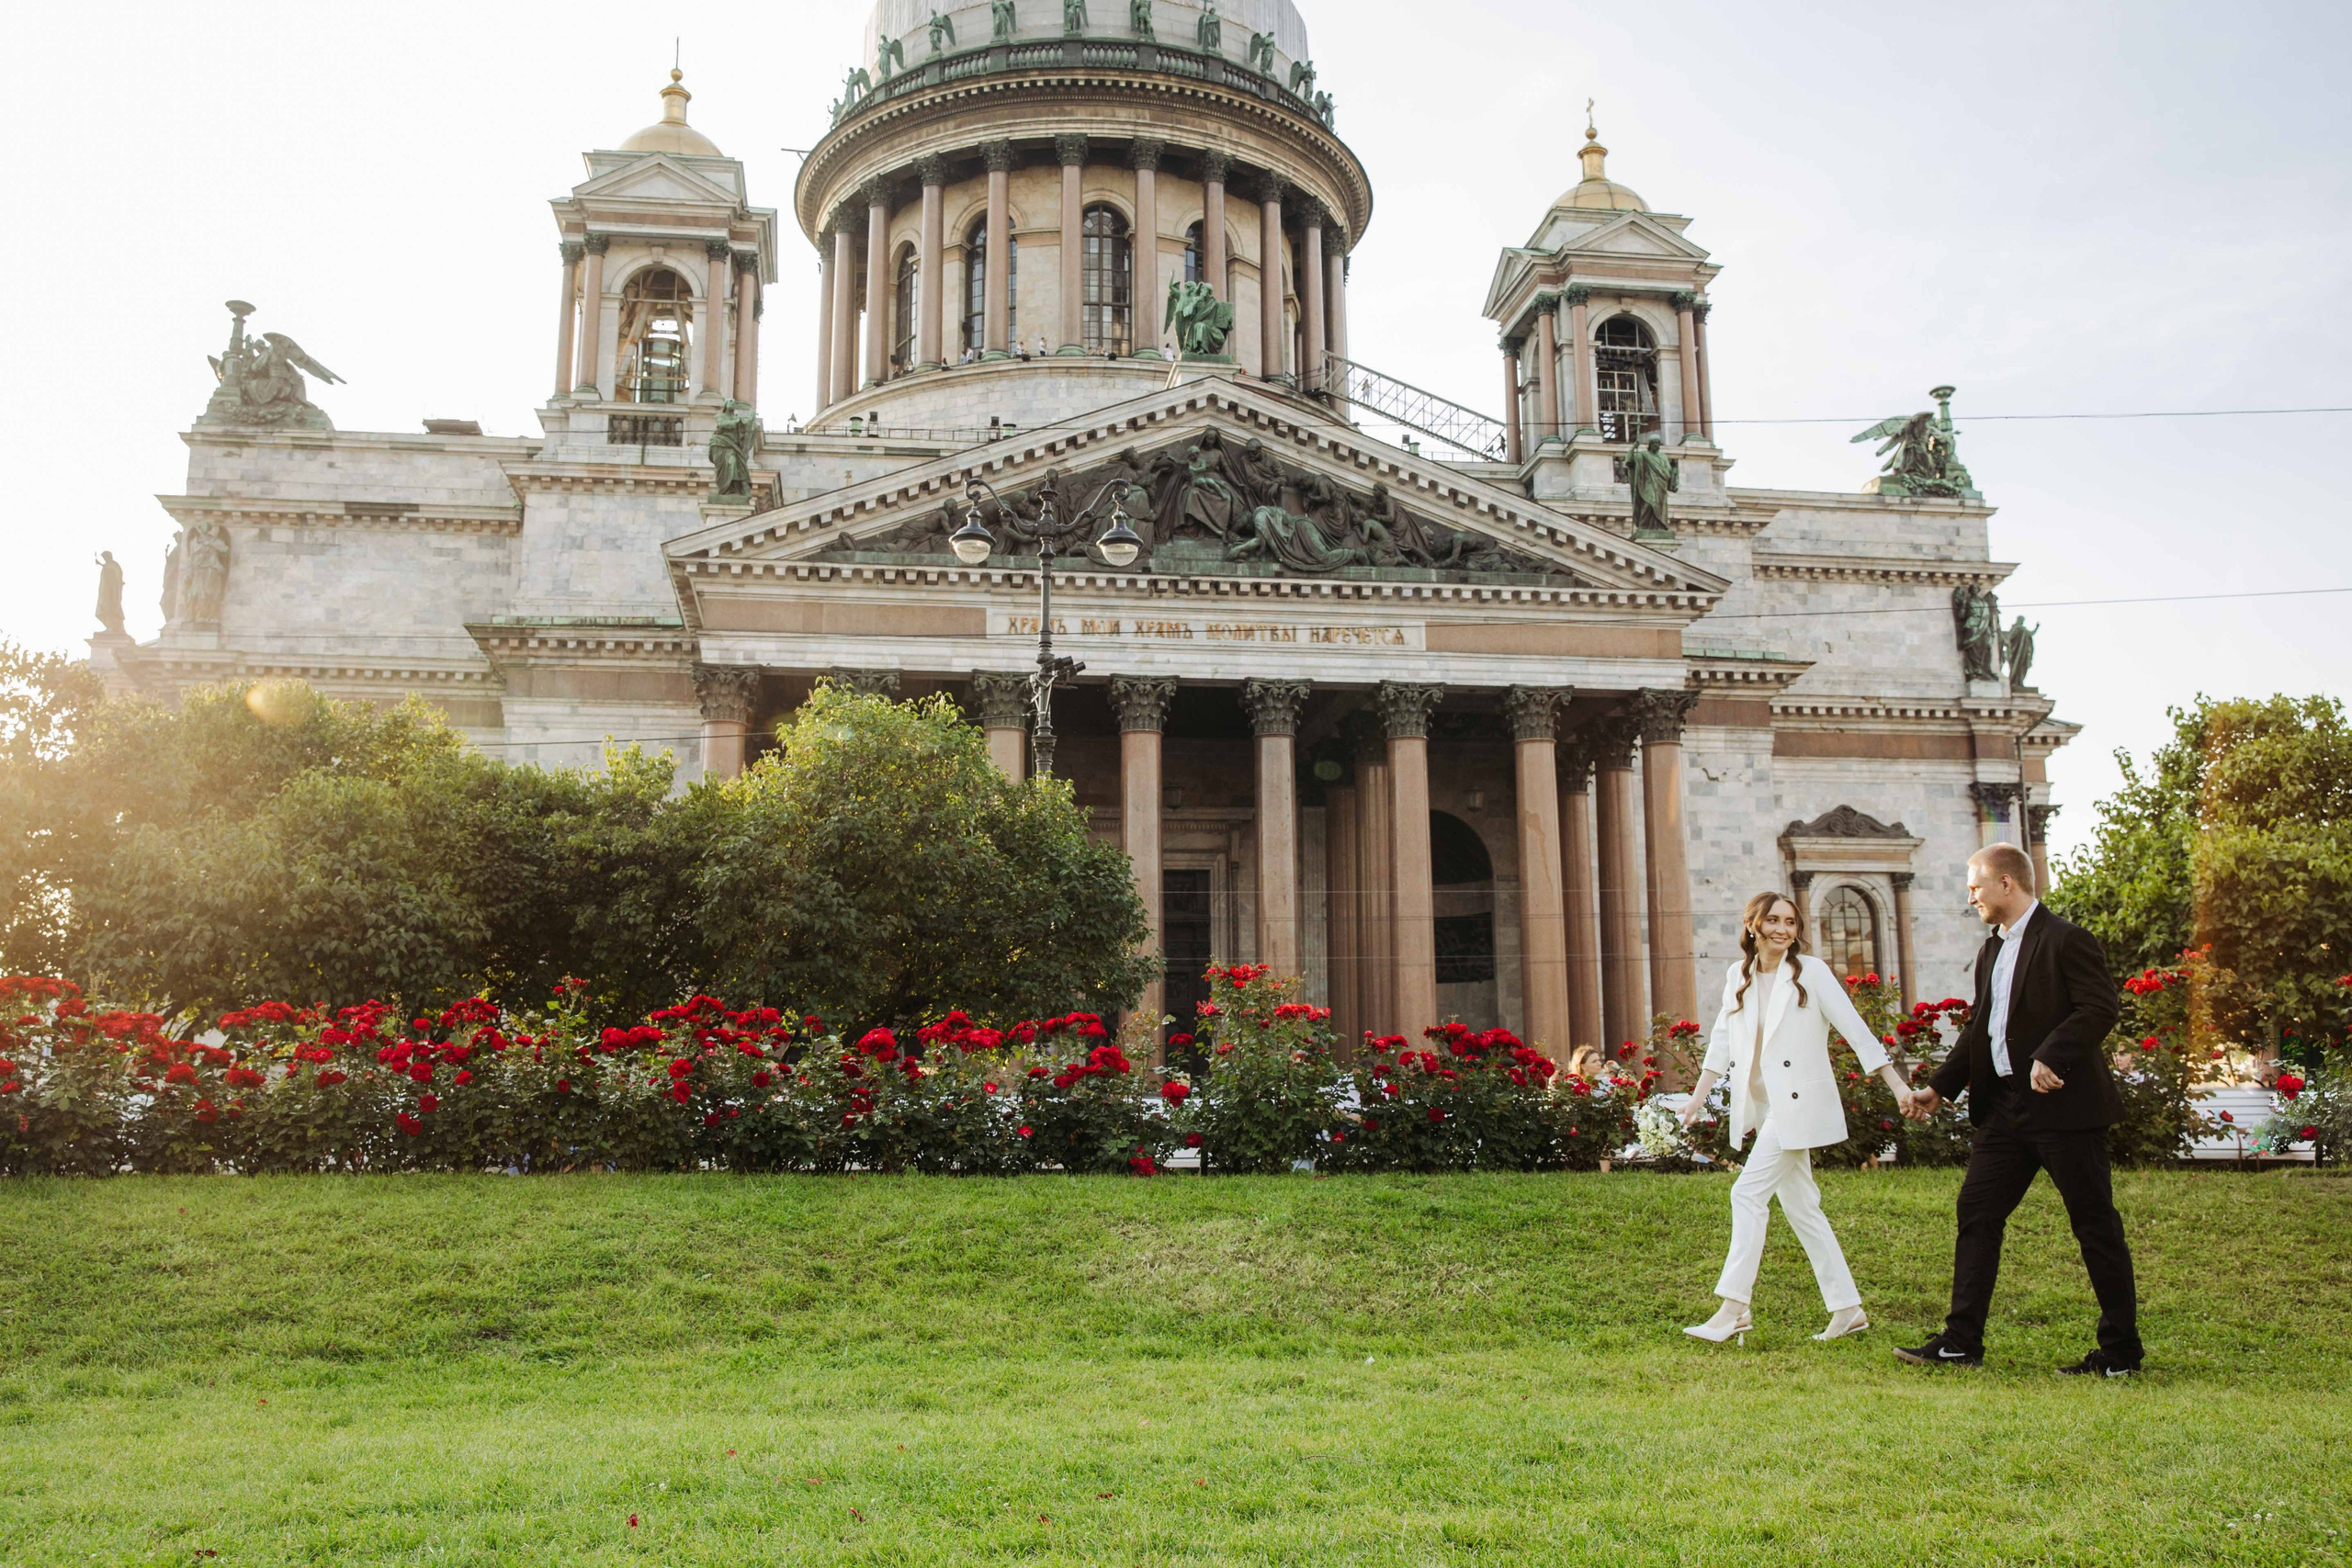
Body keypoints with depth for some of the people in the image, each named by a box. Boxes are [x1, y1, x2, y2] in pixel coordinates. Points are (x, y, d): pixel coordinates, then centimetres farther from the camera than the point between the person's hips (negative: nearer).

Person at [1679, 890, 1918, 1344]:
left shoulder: (1811, 972, -5)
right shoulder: (1738, 978, 10)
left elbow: (1855, 1029, -5)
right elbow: (1722, 1040, 15)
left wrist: (1896, 1084, -7)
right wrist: (1699, 1096, 10)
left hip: (1797, 1103, -6)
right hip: (1762, 1107, 6)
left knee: (1749, 1193, -12)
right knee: (1800, 1207, 10)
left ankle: (1734, 1307, -8)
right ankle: (1847, 1309, 18)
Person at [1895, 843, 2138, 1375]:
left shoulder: (2066, 940, -9)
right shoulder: (1991, 952, 17)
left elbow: (2101, 1009, -19)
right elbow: (1978, 1029, 21)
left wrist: (2053, 1057, -29)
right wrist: (1940, 1087, 16)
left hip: (2064, 1105, -9)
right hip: (2003, 1106, 9)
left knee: (2095, 1226, 2)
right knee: (1976, 1212, 5)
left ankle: (2121, 1350, 13)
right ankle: (1961, 1342, 9)